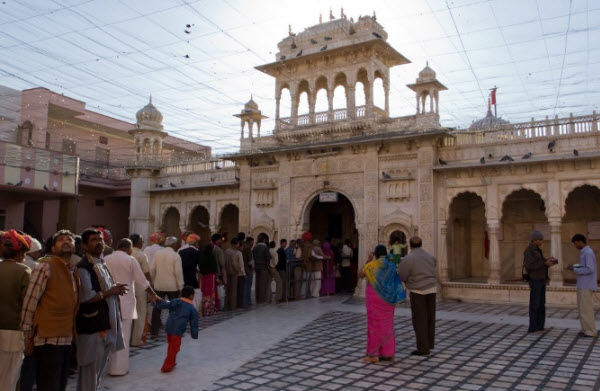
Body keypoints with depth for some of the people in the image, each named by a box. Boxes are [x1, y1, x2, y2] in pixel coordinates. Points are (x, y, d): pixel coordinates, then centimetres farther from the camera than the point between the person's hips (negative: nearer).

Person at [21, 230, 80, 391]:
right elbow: (29, 302, -10)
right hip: (48, 339, -7)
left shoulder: (74, 272, 14)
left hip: (66, 340, 7)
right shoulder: (46, 266, -7)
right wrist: (27, 336, -10)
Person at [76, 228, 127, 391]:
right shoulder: (83, 267, -14)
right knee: (89, 371, 1)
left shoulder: (102, 264, 14)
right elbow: (85, 297, -25)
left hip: (106, 325, 9)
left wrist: (117, 290, 5)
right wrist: (111, 292, -16)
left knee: (99, 370, 19)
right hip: (92, 327, -9)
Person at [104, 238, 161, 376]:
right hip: (125, 302, -4)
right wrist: (154, 296, 8)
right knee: (123, 336, 3)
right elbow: (142, 282, -3)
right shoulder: (130, 260, -7)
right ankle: (119, 368, 8)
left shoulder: (105, 260, 2)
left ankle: (112, 364, 24)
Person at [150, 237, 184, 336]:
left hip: (159, 286, 3)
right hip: (172, 286, -3)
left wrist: (153, 281, 16)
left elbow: (152, 269, 4)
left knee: (157, 309, 9)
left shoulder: (157, 253, 2)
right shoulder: (175, 255, -10)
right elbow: (178, 272, -12)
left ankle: (154, 332, 10)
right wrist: (181, 286, -7)